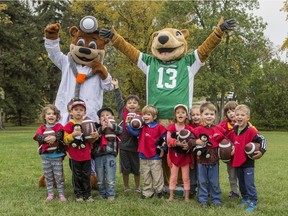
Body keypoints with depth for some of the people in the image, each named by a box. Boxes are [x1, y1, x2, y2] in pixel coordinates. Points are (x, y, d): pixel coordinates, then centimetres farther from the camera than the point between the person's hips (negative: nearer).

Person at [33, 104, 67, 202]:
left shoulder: (59, 126, -1)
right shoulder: (41, 128, 5)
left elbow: (60, 134, -22)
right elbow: (37, 137, -14)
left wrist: (55, 137, -44)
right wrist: (45, 138, -36)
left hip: (57, 155, -3)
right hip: (45, 156, 3)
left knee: (59, 176, 2)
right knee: (48, 176, 12)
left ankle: (61, 194, 13)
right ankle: (50, 193, 23)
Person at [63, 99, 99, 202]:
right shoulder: (69, 125, -4)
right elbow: (66, 139, -8)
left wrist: (95, 137, -7)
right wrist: (73, 134, -24)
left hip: (86, 155, 2)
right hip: (75, 155, -2)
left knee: (86, 175, 8)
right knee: (77, 176, 7)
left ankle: (87, 194, 16)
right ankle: (78, 194, 17)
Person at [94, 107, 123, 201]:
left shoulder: (114, 126, 5)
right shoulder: (98, 127, 13)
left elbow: (121, 130, -17)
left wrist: (112, 126, -34)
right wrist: (102, 128, -17)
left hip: (110, 155, -3)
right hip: (98, 155, 3)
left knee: (110, 178, -4)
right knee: (100, 178, 10)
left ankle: (111, 195, 8)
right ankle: (102, 194, 23)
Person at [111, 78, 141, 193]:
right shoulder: (122, 112, 1)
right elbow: (119, 100, 6)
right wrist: (116, 87, 7)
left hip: (135, 145, -1)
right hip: (124, 145, 1)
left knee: (137, 168, 11)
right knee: (125, 168, 12)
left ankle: (137, 187, 27)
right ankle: (126, 187, 29)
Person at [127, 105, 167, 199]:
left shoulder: (159, 127, -6)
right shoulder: (142, 127, 6)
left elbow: (165, 139, -1)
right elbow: (134, 132, -8)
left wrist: (163, 149, -6)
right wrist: (128, 124, -18)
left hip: (155, 157, -4)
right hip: (143, 157, 4)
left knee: (157, 176, 4)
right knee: (146, 176, 13)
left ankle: (159, 190, 19)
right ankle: (147, 192, 23)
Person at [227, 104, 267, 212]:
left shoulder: (251, 130, -15)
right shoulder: (233, 131, 4)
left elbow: (262, 139, -14)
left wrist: (261, 151, -25)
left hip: (248, 162, -6)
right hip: (237, 161, 6)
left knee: (249, 184, -5)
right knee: (241, 183, 18)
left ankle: (253, 202, 6)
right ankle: (245, 199, 33)